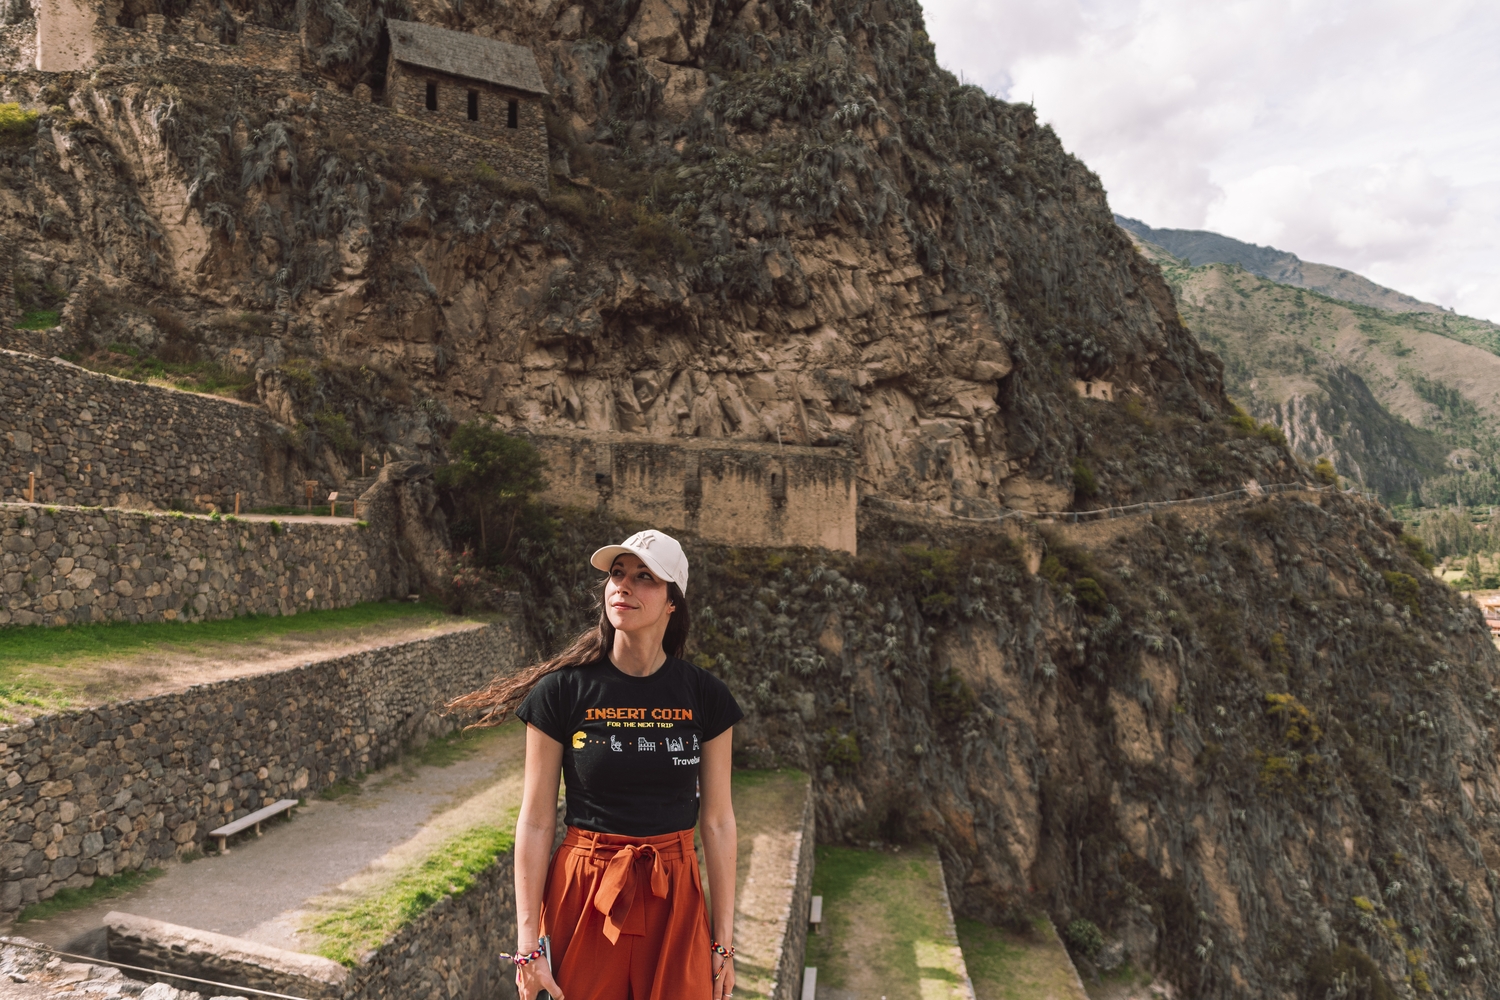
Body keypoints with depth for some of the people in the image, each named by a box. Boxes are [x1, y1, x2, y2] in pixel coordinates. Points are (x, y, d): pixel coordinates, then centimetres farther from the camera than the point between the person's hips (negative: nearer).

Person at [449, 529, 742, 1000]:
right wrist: (527, 943, -5)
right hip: (584, 896, -1)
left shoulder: (704, 696, -4)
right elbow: (536, 823, -5)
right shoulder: (562, 691, -8)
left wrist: (724, 942, 2)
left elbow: (717, 821, 0)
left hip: (675, 896, 1)